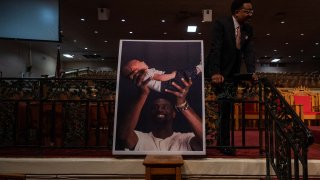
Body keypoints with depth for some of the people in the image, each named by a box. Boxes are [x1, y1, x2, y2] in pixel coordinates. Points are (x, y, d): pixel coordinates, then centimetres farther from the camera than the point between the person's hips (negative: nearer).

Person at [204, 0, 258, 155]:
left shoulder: (248, 29, 5)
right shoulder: (221, 23, -13)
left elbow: (249, 51, -2)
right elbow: (215, 48, -22)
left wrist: (251, 72, -17)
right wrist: (215, 72, -32)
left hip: (232, 74, 6)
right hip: (217, 73, -5)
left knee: (227, 108, 5)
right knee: (225, 106, -9)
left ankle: (223, 143, 15)